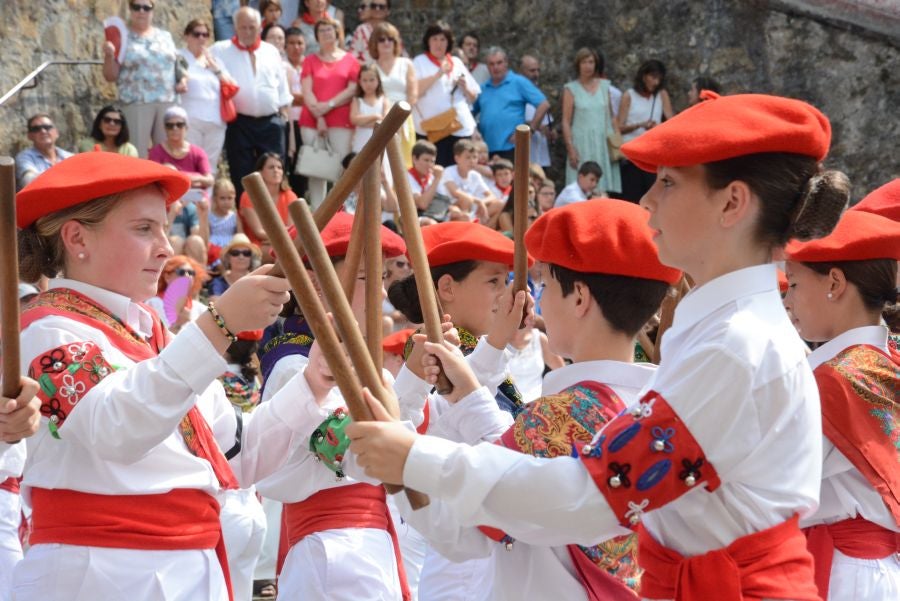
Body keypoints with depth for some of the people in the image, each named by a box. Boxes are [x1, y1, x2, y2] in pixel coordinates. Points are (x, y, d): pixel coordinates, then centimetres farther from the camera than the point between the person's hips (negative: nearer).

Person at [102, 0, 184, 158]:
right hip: (136, 104, -4)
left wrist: (183, 80, 3)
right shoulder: (122, 39, 5)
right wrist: (109, 56, -16)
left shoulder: (165, 36, 15)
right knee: (137, 156, -8)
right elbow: (110, 76, 1)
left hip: (167, 103, 4)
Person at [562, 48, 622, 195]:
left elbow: (611, 116, 15)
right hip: (582, 145, -3)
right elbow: (566, 122, -1)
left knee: (606, 186, -2)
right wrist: (570, 148, -9)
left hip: (604, 144, 3)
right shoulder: (571, 89, 3)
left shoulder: (604, 85, 12)